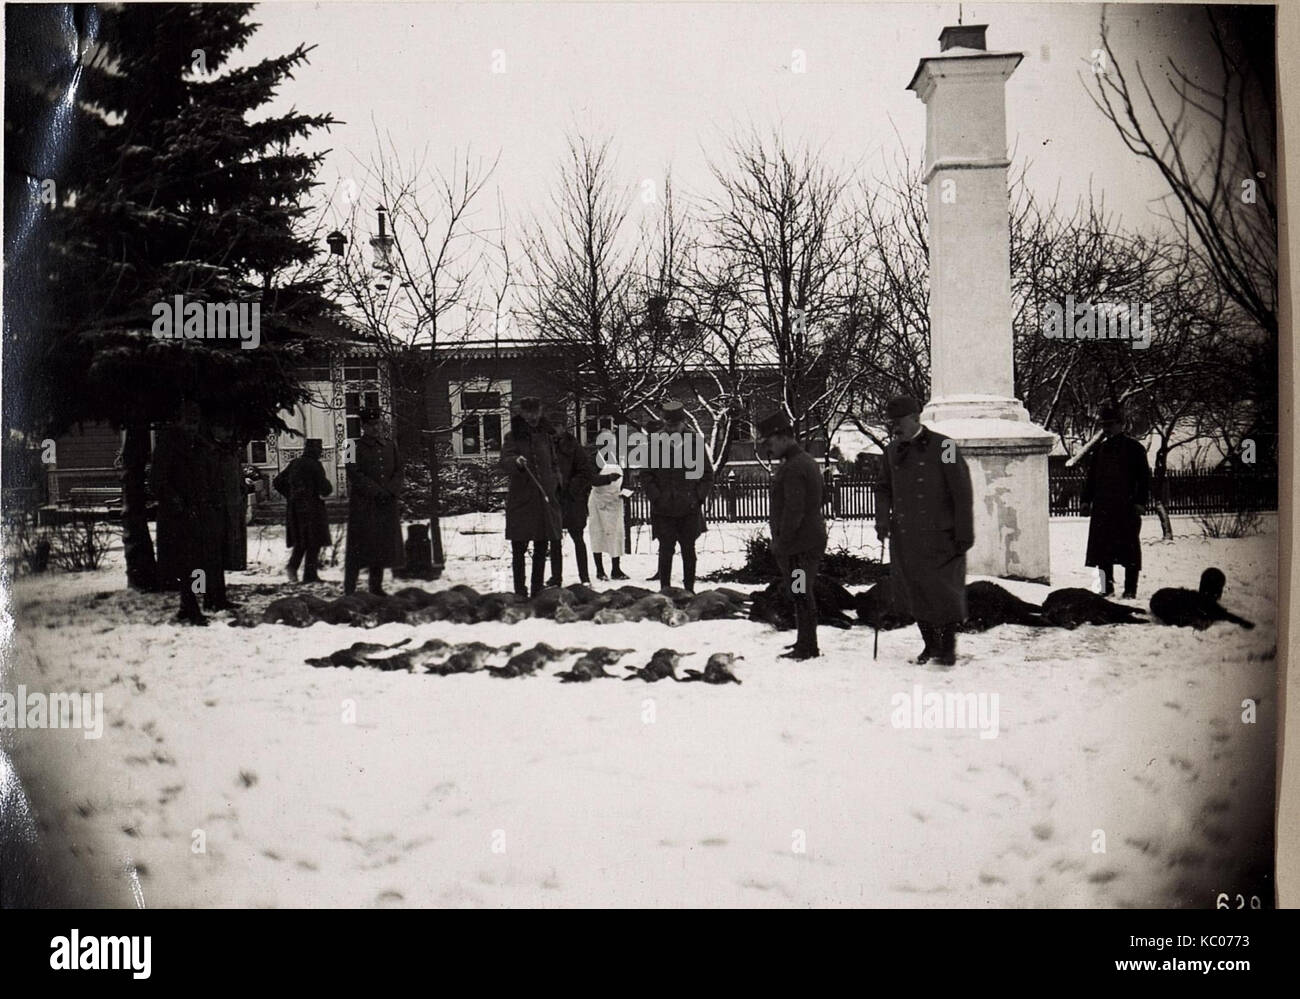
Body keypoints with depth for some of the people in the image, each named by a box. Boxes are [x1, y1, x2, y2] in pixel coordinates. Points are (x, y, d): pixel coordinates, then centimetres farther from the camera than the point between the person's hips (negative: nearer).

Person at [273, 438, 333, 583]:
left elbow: (277, 482, 11)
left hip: (295, 507, 6)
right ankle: (310, 575, 3)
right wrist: (325, 491, 7)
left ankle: (292, 566, 1)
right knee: (314, 541, 3)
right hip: (312, 506, -6)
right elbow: (325, 489, -16)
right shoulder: (315, 465, -13)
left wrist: (291, 496, 16)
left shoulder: (294, 463, 7)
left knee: (301, 540, 19)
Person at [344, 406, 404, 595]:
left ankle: (376, 588, 16)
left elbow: (398, 471, 11)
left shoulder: (390, 444, 13)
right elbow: (354, 474, -9)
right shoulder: (356, 446, -1)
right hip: (362, 504, -5)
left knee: (382, 547, 7)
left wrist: (391, 492, -6)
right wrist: (377, 492, -15)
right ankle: (349, 591, -4)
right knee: (358, 547, -6)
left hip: (387, 504, 5)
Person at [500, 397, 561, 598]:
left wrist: (555, 483, 10)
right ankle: (520, 592, 0)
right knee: (519, 549, -4)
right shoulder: (513, 436, 2)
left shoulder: (546, 436, 15)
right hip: (521, 501, -4)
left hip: (545, 500, 4)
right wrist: (516, 462, -33)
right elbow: (505, 463, -12)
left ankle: (537, 591, 14)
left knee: (541, 549, 7)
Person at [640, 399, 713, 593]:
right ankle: (665, 590, 6)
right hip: (663, 509, -1)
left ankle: (689, 589, 15)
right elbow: (646, 474, 6)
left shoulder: (696, 441, 4)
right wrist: (656, 497, -5)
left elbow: (707, 473, 9)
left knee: (688, 550, 7)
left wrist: (698, 497, -2)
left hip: (689, 508, 1)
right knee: (666, 549, -2)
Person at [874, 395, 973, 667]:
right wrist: (882, 519, 3)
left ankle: (948, 647, 17)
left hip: (939, 536, -5)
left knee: (944, 592, 0)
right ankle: (930, 645, 24)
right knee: (914, 592, 8)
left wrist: (964, 534, -11)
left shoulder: (943, 447, -8)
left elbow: (962, 493, -8)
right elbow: (883, 488, 21)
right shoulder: (893, 451, 9)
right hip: (905, 538, 5)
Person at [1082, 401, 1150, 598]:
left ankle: (1130, 589, 7)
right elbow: (1091, 476, 18)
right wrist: (1087, 499, 9)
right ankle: (1107, 587, 15)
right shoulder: (1100, 449, 13)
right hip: (1102, 507, 5)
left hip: (1127, 508, -5)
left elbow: (1144, 477, -3)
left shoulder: (1134, 448, -1)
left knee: (1129, 549, 0)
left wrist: (1140, 502, -11)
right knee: (1102, 548, 6)